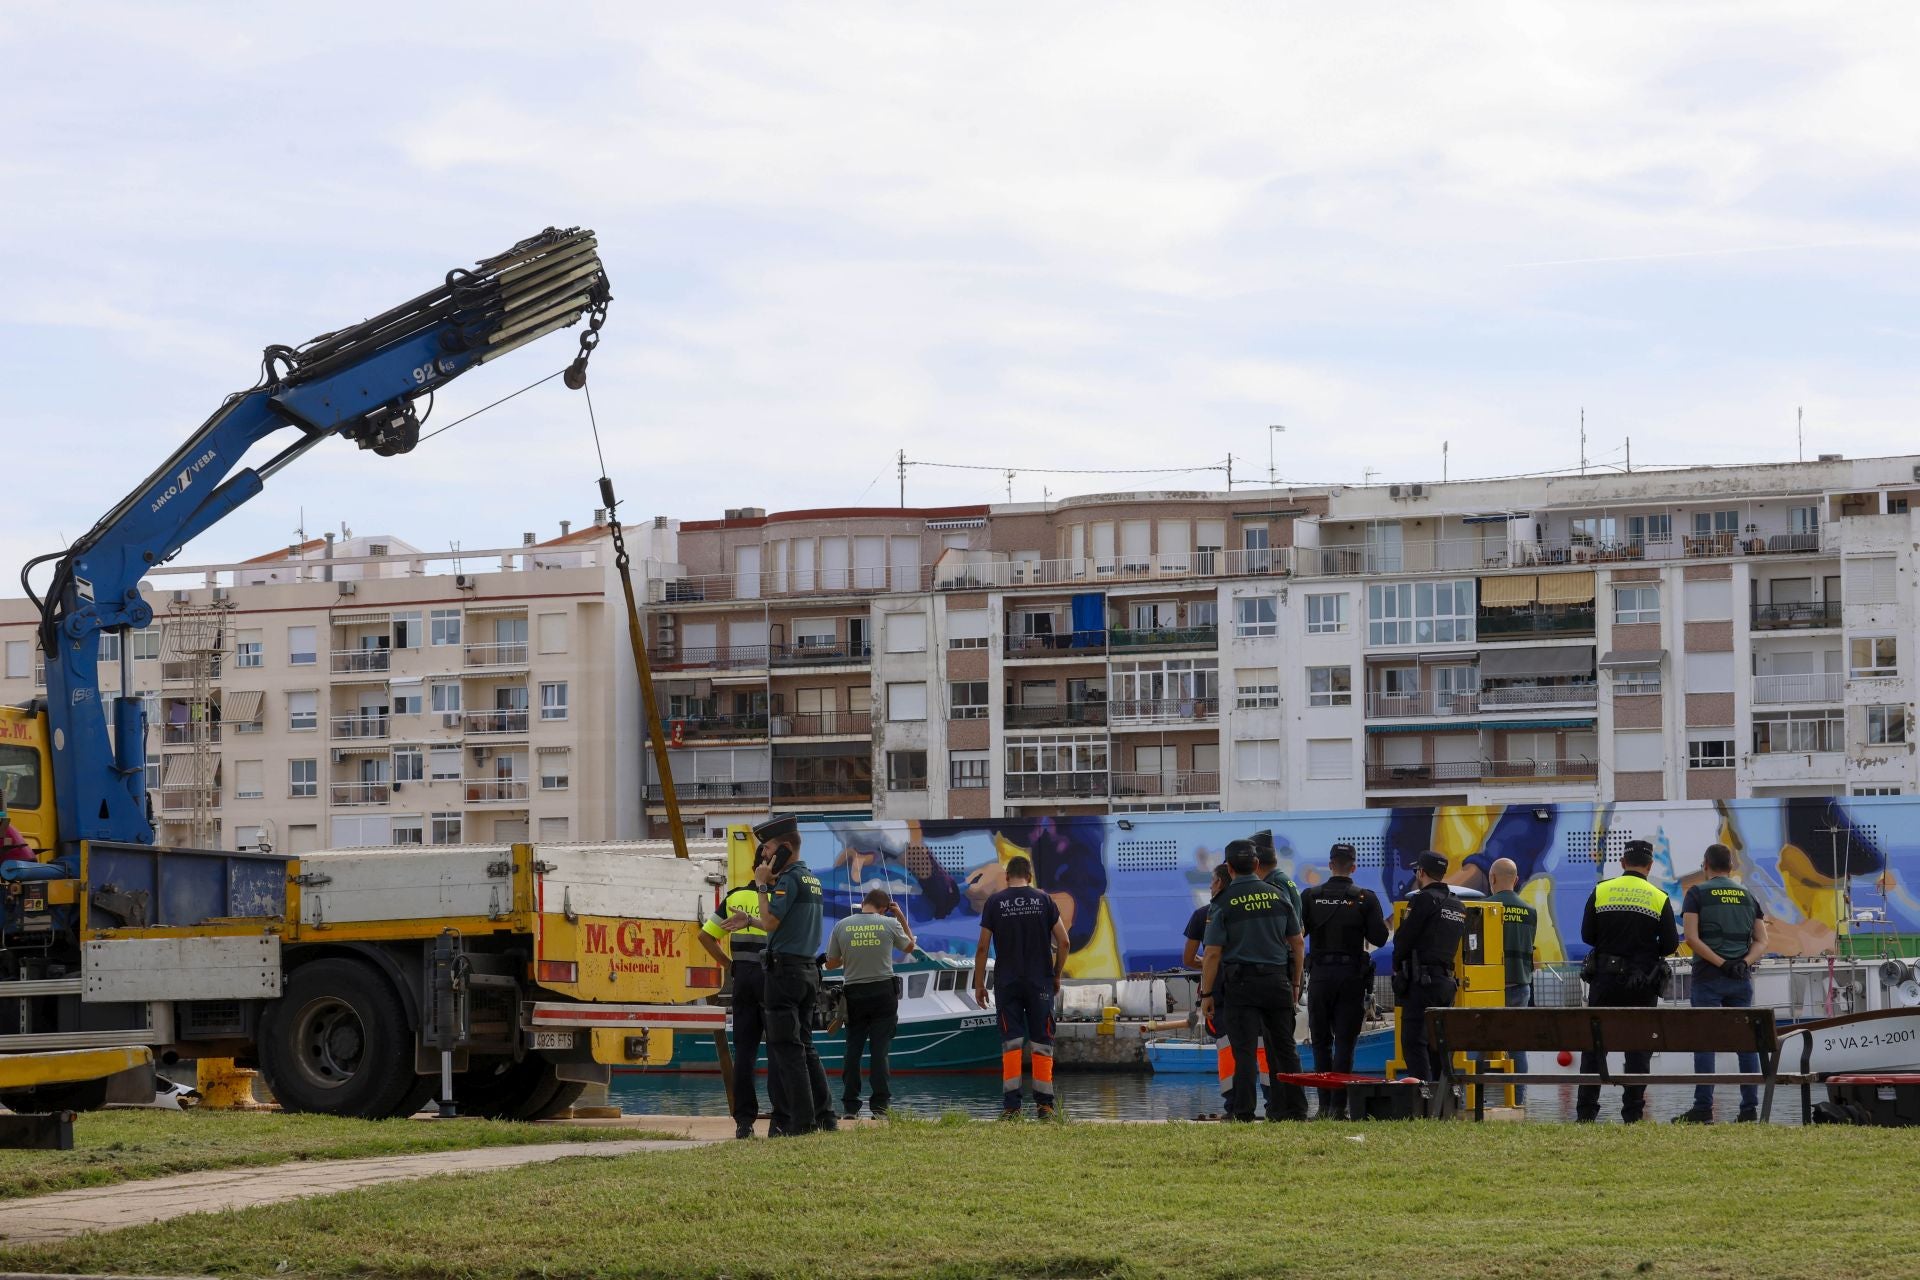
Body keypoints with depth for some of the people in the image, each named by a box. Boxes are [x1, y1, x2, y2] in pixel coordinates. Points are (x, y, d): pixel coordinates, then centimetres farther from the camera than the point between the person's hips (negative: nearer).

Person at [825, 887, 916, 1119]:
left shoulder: (842, 926, -2)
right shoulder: (889, 924, -4)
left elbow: (830, 963, 5)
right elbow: (909, 947, 15)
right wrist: (902, 919, 22)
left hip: (854, 993, 1)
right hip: (883, 991, -1)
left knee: (853, 1048, 6)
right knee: (880, 1048, 1)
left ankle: (850, 1106, 5)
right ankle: (880, 1105, -3)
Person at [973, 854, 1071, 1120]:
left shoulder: (994, 902, 1)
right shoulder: (1044, 900, 3)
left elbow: (983, 947, 0)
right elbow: (1064, 942, 1)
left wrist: (979, 984, 7)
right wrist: (1056, 976, 13)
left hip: (1006, 983, 0)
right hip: (1040, 983, 0)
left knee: (1011, 1043, 1)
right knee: (1042, 1043, 4)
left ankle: (1011, 1105, -6)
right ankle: (1044, 1105, 2)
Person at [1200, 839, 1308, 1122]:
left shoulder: (1225, 903, -5)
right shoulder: (1278, 897, 5)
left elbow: (1213, 953, -8)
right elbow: (1298, 944, 9)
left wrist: (1206, 994, -2)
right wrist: (1295, 984, 18)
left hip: (1242, 984, -3)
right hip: (1277, 981, 3)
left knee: (1244, 1050, -3)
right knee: (1283, 1048, 10)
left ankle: (1242, 1111, -7)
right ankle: (1295, 1107, 12)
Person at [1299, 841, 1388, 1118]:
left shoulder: (1311, 896, -2)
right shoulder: (1365, 898, -5)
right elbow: (1379, 938, -7)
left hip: (1320, 973, 1)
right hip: (1352, 975, -1)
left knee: (1321, 1041, 9)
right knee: (1345, 1042, 2)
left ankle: (1325, 1104, 7)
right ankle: (1338, 1104, -3)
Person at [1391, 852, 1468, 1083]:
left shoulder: (1423, 900, -10)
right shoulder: (1458, 905, 15)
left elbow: (1402, 940, -8)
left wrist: (1398, 967, 6)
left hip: (1422, 981, -8)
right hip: (1447, 981, 8)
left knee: (1414, 1042, -9)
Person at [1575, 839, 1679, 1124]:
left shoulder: (1601, 891, -1)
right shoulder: (1659, 899, -3)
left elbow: (1587, 935, 1)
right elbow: (1671, 944, -4)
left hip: (1605, 980, 1)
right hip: (1642, 984, -1)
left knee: (1594, 1046, 6)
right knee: (1638, 1048, 5)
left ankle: (1585, 1111, 3)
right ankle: (1633, 1113, 2)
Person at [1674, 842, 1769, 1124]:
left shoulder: (1698, 894, 0)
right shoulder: (1748, 895, 13)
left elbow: (1692, 938, -11)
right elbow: (1762, 941, 6)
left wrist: (1720, 963, -12)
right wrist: (1744, 962, -7)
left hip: (1708, 977, -4)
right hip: (1742, 979, 4)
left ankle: (1703, 1109, -7)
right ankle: (1750, 1109, 4)